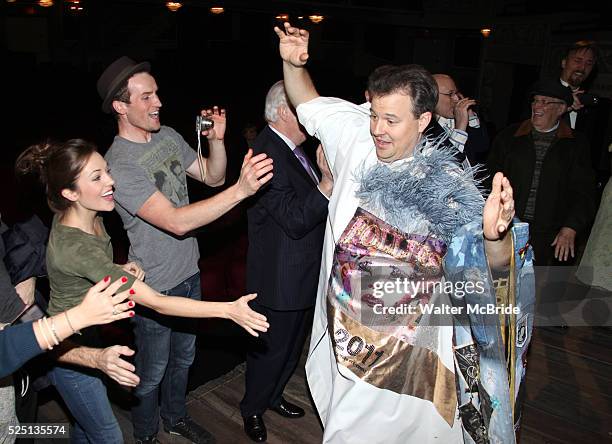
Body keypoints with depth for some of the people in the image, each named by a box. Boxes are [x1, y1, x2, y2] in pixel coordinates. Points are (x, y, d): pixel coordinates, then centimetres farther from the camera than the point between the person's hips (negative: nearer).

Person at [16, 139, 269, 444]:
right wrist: (228, 309, -41)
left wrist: (122, 270, -8)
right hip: (69, 350, -8)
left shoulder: (87, 216, -10)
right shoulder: (74, 246, -37)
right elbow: (156, 303, -38)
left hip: (88, 337, 8)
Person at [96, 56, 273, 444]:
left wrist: (217, 140, -15)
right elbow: (176, 222, -33)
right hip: (156, 287, -7)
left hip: (189, 272, 7)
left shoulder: (168, 136, -1)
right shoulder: (119, 165, -25)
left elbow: (212, 177, 4)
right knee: (153, 369, 15)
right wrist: (241, 190, -41)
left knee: (183, 356, 25)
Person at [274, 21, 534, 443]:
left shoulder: (448, 184, -18)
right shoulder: (357, 137, -7)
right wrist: (294, 63, -8)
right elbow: (308, 102, 8)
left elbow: (496, 261, -17)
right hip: (343, 328, 4)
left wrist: (495, 232, -39)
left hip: (403, 347, -4)